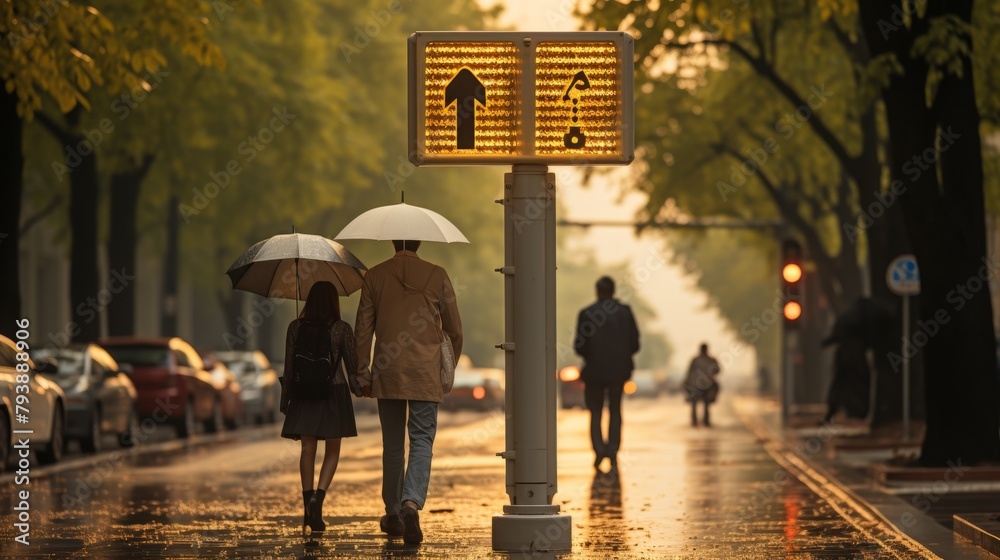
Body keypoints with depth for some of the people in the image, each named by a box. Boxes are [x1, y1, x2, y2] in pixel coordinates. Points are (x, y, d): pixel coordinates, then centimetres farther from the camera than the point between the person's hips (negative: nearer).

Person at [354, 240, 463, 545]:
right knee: (421, 442, -1)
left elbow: (363, 330, 2)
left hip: (387, 374, 2)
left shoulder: (374, 276, 1)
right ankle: (411, 504, -24)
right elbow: (455, 330, 5)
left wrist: (363, 375, 10)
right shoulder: (437, 276, -1)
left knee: (392, 446, 13)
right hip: (425, 373, -1)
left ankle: (393, 515, 20)